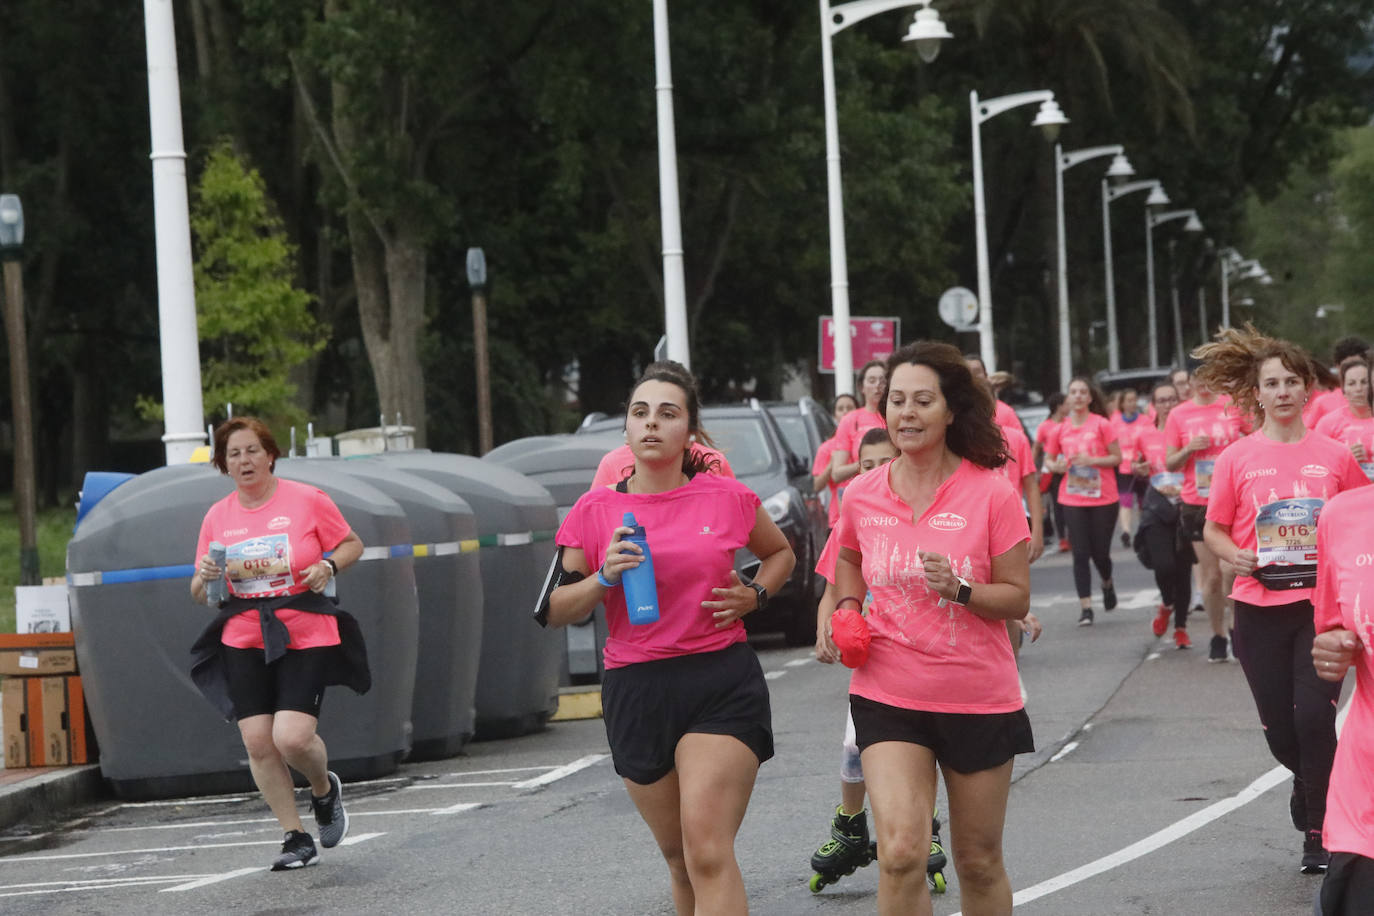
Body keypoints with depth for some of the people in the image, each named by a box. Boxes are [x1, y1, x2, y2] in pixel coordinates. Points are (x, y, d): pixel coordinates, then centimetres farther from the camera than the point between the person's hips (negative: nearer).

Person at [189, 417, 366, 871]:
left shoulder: (306, 500, -1)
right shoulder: (217, 517, 8)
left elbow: (352, 544, 10)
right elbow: (199, 595, 14)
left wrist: (328, 566, -10)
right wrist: (206, 578, -9)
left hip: (305, 636, -3)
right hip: (244, 642, 4)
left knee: (292, 737, -16)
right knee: (257, 742, -5)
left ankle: (324, 788, 19)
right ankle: (296, 839, 8)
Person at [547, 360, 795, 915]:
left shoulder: (728, 498, 1)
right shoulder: (596, 511, 2)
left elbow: (779, 552, 21)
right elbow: (555, 610, 5)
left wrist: (755, 595, 2)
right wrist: (605, 578, -13)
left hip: (723, 685, -2)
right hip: (636, 692, 2)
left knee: (708, 850, -16)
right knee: (679, 855, 13)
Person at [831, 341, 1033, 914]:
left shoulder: (991, 493, -8)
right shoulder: (862, 495, 0)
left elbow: (1017, 598, -5)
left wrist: (958, 588, -23)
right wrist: (847, 611, 4)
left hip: (978, 699, -1)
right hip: (888, 694, 1)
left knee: (979, 863, 11)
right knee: (901, 851, -17)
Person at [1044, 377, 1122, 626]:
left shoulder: (1101, 425, -5)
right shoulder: (1059, 430, 3)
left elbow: (1117, 458, -3)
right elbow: (1049, 460, 13)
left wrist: (1092, 460, -17)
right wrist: (1056, 466, -10)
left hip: (1103, 498, -2)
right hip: (1073, 500, 2)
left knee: (1100, 552, 2)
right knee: (1080, 553, -4)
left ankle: (1107, 582, 36)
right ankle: (1085, 606, 0)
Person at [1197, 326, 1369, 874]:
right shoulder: (1238, 458, 1)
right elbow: (1214, 531, 8)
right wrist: (1236, 556, -12)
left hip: (1320, 606, -1)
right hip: (1260, 608, 1)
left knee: (1314, 716, -13)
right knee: (1280, 727, 7)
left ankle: (1318, 831, 0)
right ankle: (1311, 781, 39)